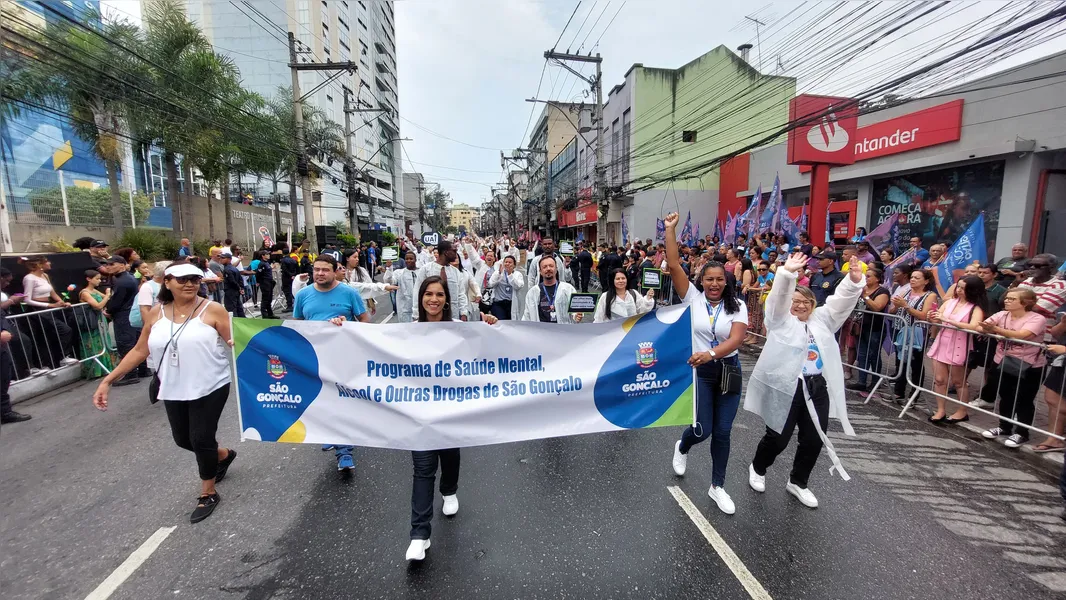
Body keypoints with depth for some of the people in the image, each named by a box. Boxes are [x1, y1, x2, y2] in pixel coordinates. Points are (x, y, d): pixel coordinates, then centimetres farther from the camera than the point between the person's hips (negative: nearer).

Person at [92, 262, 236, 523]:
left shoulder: (212, 310, -12)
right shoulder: (157, 313, 2)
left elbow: (235, 342, -14)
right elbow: (139, 351, 8)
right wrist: (108, 380, 5)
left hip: (210, 388, -6)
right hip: (174, 391, 6)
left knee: (201, 439, -1)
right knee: (183, 439, 18)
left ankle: (208, 494, 21)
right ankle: (223, 455, 47)